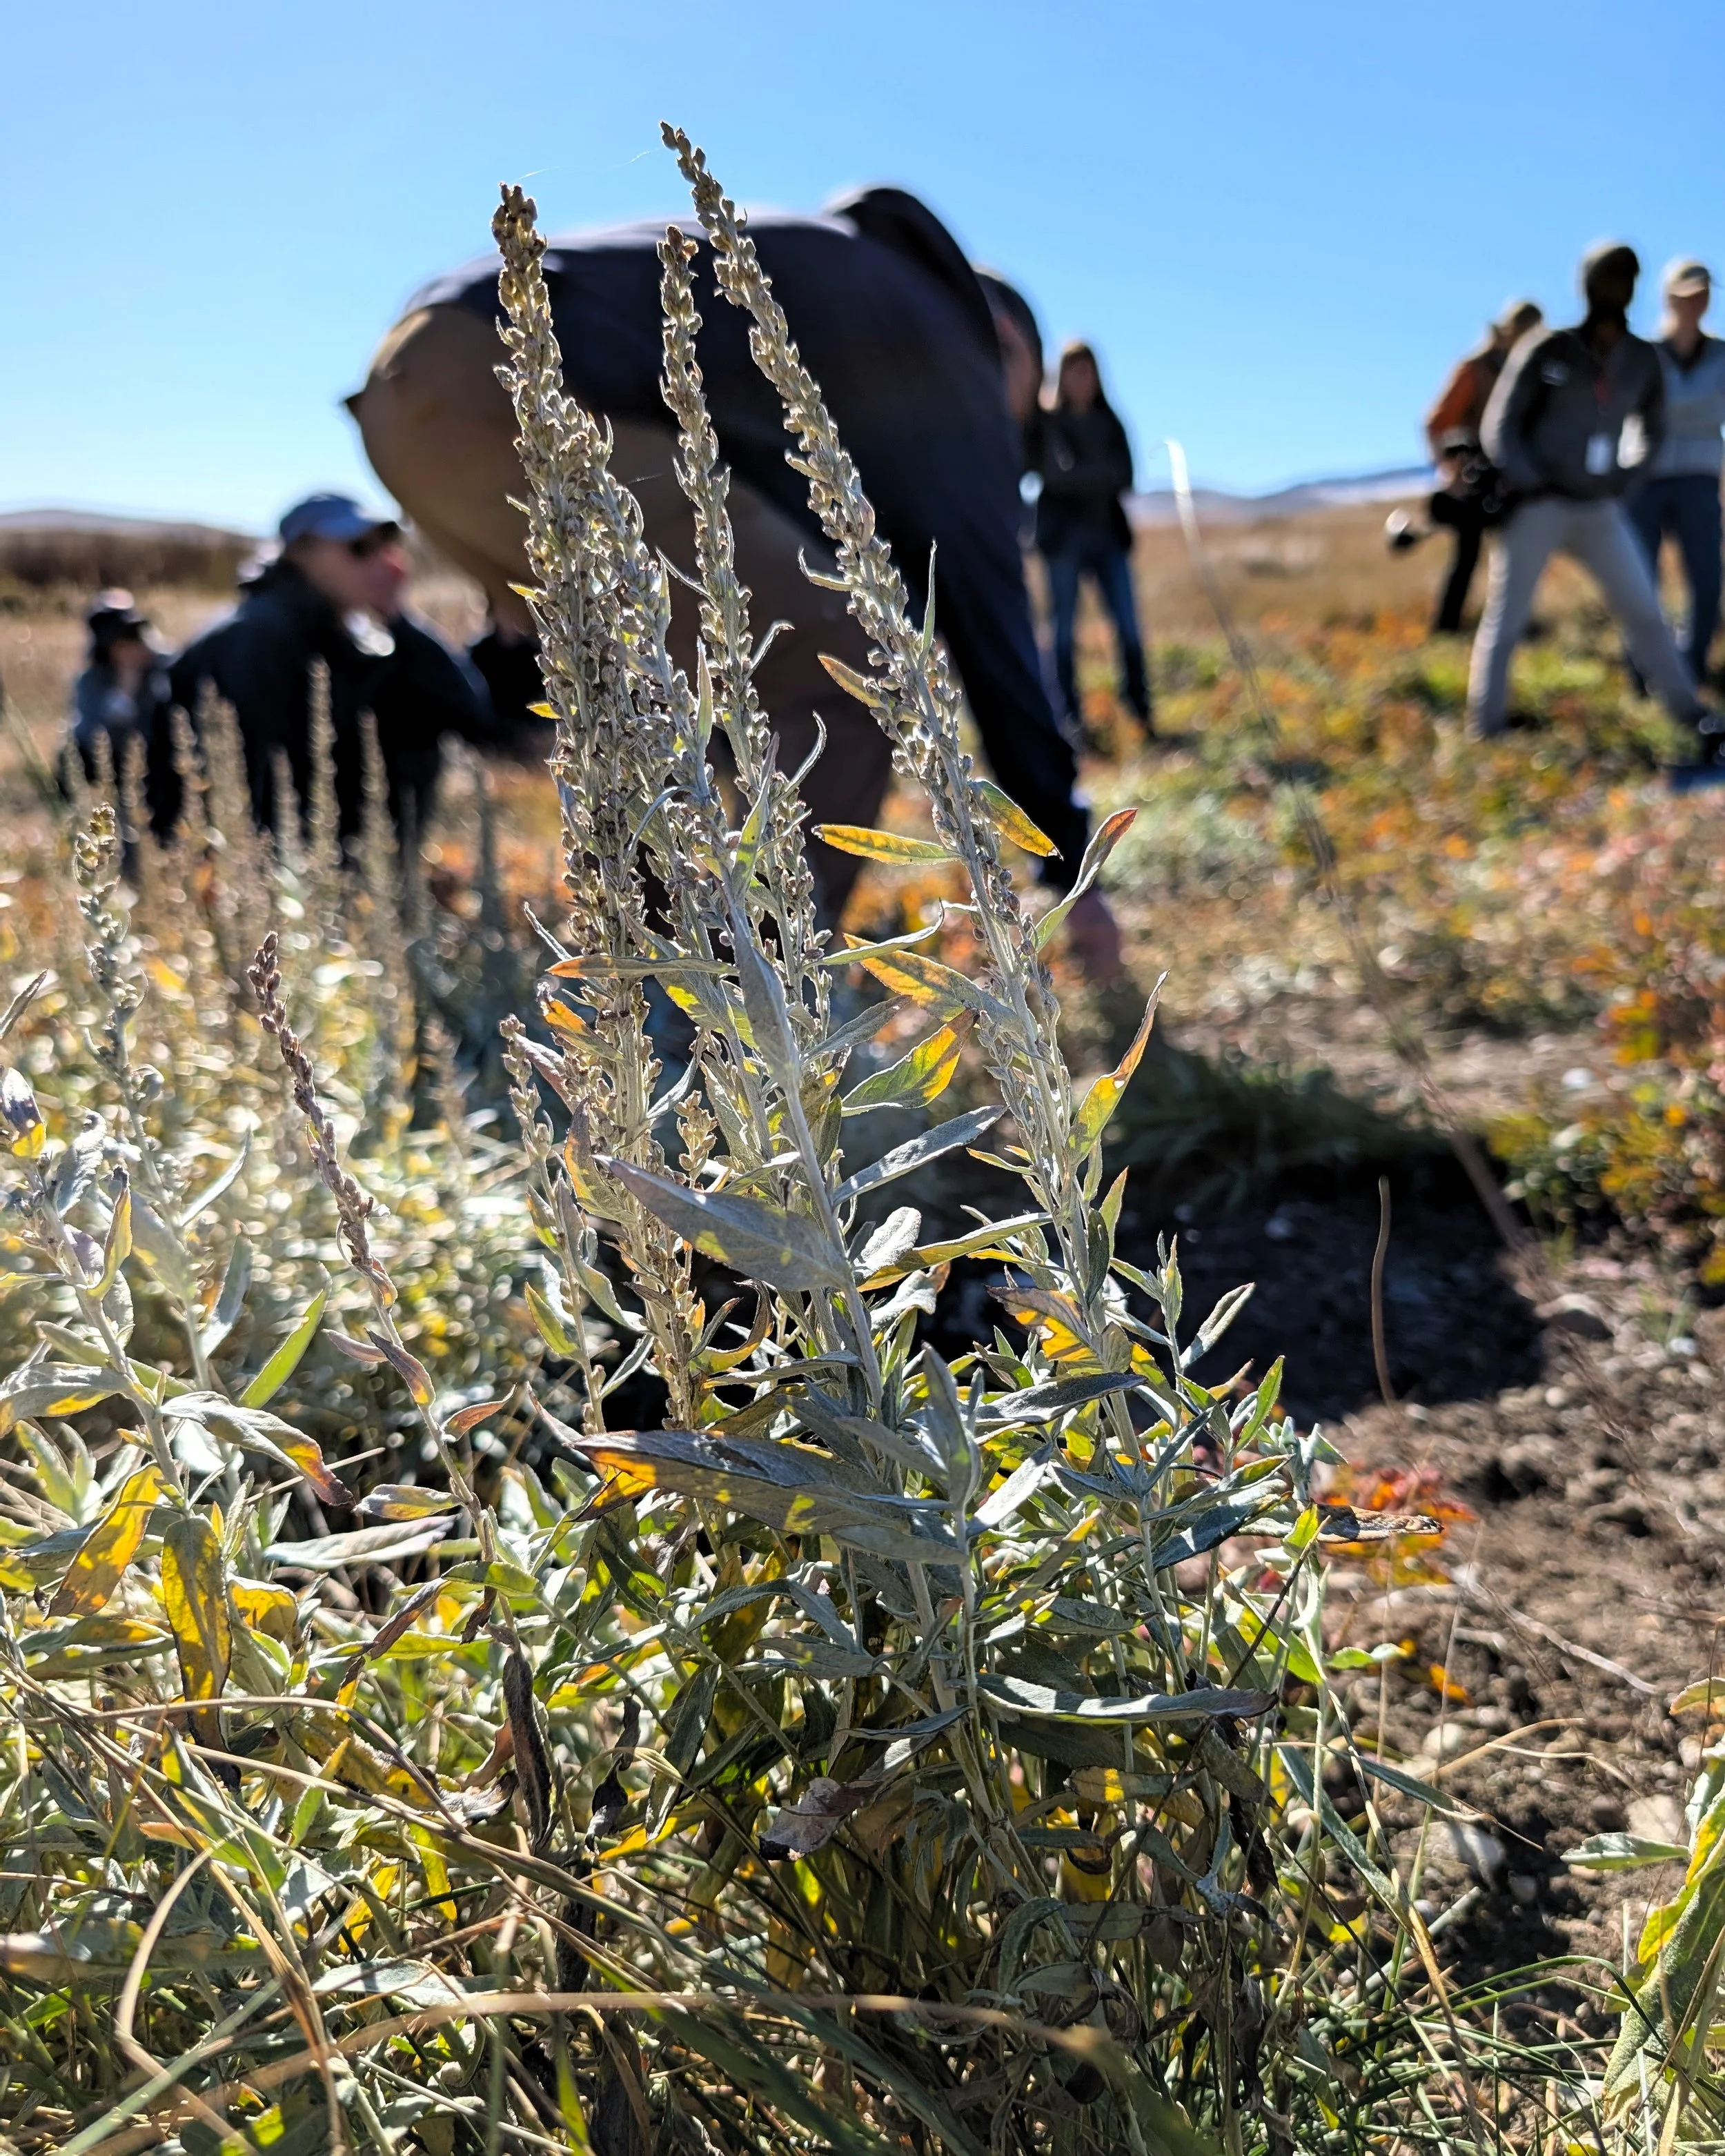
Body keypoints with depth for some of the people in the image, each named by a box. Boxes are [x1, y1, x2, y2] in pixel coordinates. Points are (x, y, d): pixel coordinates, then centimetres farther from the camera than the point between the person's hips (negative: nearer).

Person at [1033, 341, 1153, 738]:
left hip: (1107, 533, 3)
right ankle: (1071, 717, 3)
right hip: (1064, 536, -3)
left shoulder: (1109, 423, 14)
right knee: (1064, 628, -1)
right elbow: (1057, 472, -11)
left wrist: (1081, 477, -11)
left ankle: (1142, 713, 2)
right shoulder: (1047, 420, 3)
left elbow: (1126, 477, 2)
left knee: (1128, 626, -4)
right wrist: (1103, 475, -9)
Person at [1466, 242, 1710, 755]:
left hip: (1599, 511, 4)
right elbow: (1499, 427, -7)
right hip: (1535, 508, -4)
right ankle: (1485, 737, 2)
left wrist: (1623, 479, 8)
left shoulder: (1642, 359, 7)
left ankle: (1690, 717, 15)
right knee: (1504, 624, -4)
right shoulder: (1547, 349, -7)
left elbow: (1651, 429, 22)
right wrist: (1529, 487, -14)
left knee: (1644, 612, 5)